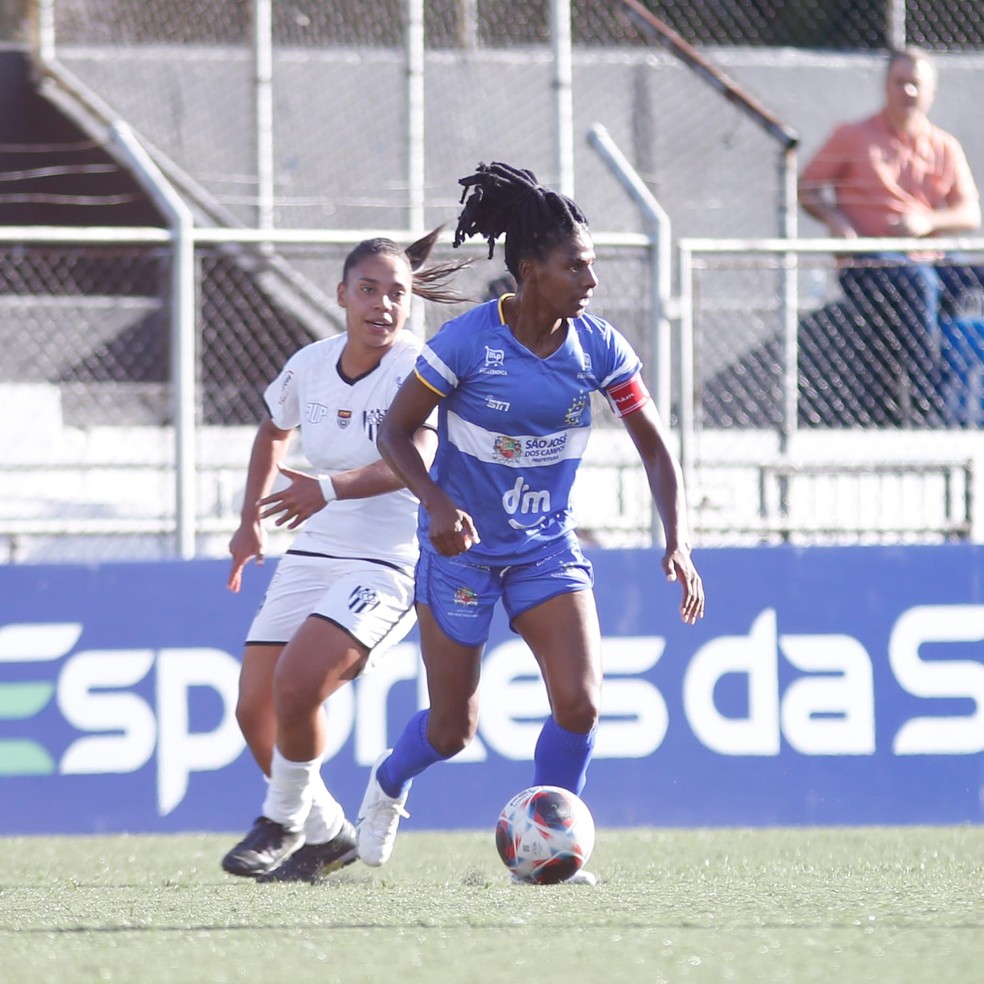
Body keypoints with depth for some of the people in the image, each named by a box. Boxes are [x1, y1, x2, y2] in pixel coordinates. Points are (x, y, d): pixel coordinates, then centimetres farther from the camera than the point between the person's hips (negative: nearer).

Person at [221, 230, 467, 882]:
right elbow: (274, 432, 25)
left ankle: (284, 820, 3)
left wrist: (331, 488, -45)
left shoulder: (420, 370, -15)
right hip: (314, 555, 7)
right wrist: (250, 522, 19)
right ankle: (325, 833, 22)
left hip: (392, 561, -6)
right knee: (255, 708, 1)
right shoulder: (309, 366, 3)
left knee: (296, 683, -23)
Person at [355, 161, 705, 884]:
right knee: (454, 728, 5)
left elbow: (656, 447, 0)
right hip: (462, 545, -3)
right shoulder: (468, 342, -19)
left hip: (548, 547, 3)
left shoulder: (597, 347, -8)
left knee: (580, 703, -15)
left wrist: (677, 545, -12)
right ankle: (387, 785, 40)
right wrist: (437, 502, -28)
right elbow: (396, 431, -11)